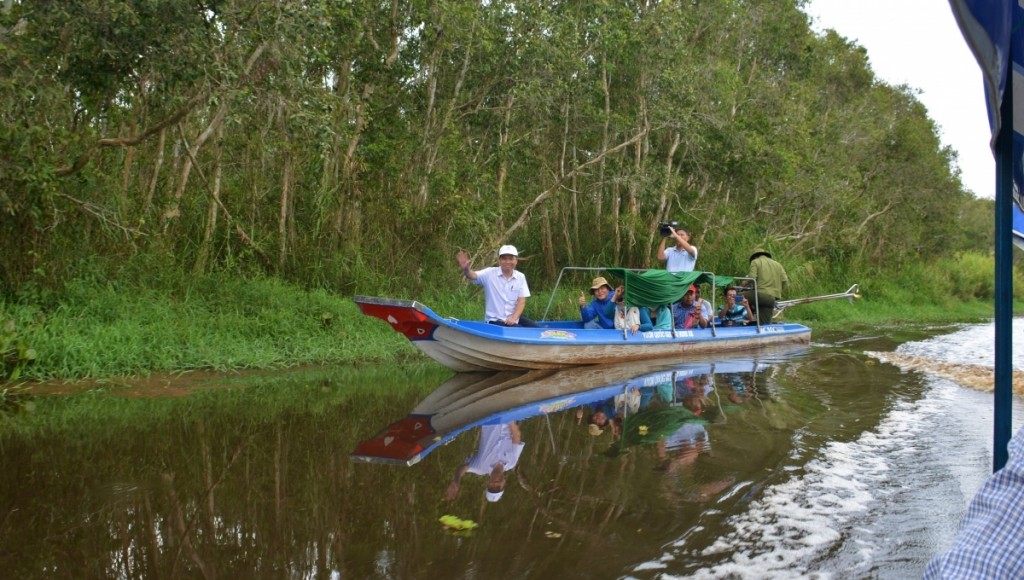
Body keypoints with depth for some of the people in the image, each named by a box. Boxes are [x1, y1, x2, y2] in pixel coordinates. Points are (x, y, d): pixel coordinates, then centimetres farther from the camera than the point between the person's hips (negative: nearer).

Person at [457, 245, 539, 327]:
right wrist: (466, 268, -43)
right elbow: (473, 276, -20)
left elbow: (521, 301, -1)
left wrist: (514, 318, -17)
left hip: (514, 318, 5)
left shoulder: (520, 277, 4)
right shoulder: (490, 273, -4)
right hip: (495, 320, -5)